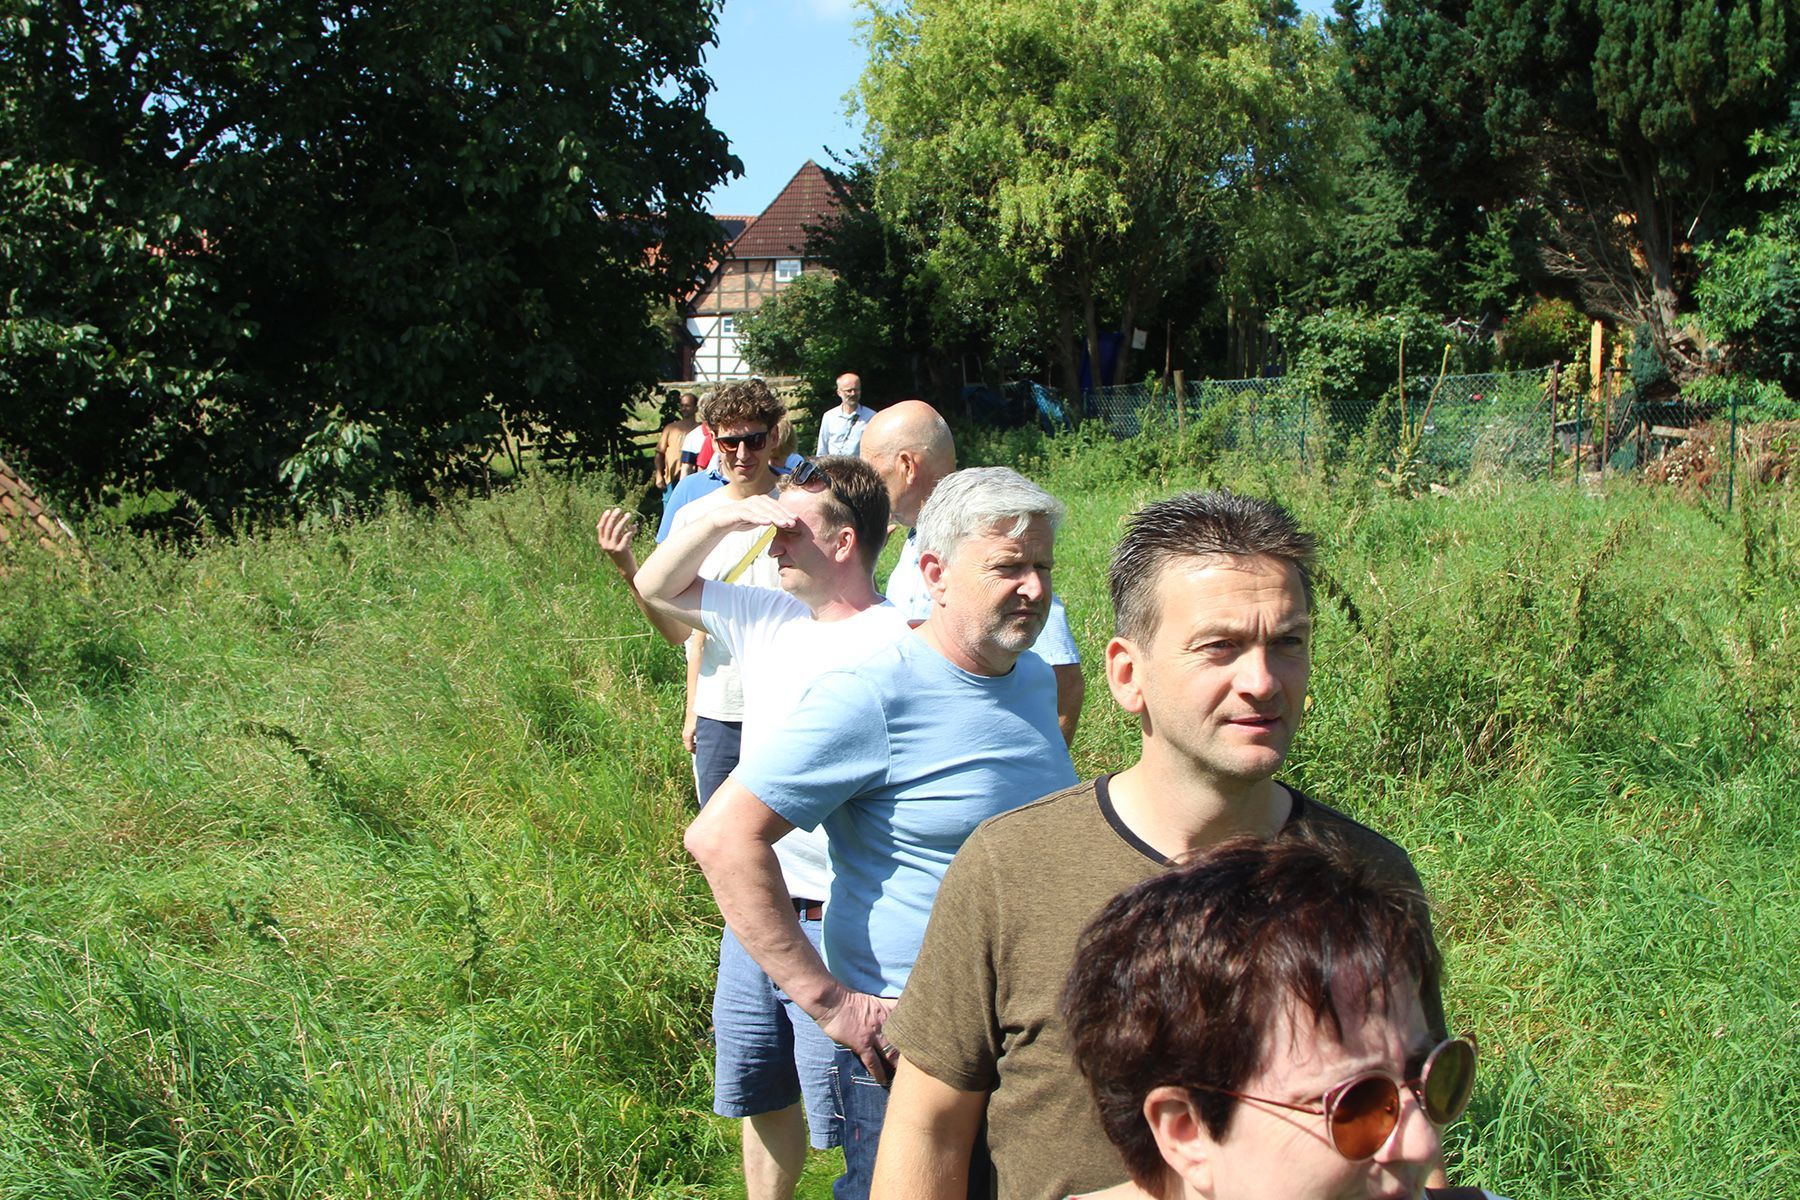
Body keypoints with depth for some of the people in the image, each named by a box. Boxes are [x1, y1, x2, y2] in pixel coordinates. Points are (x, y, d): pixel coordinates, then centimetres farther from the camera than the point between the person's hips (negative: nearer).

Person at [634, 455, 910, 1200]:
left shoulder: (892, 644, -19)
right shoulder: (768, 618, 6)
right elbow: (657, 590, 17)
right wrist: (720, 519, -1)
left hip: (831, 923, -8)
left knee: (849, 1121, 5)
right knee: (763, 1099, 23)